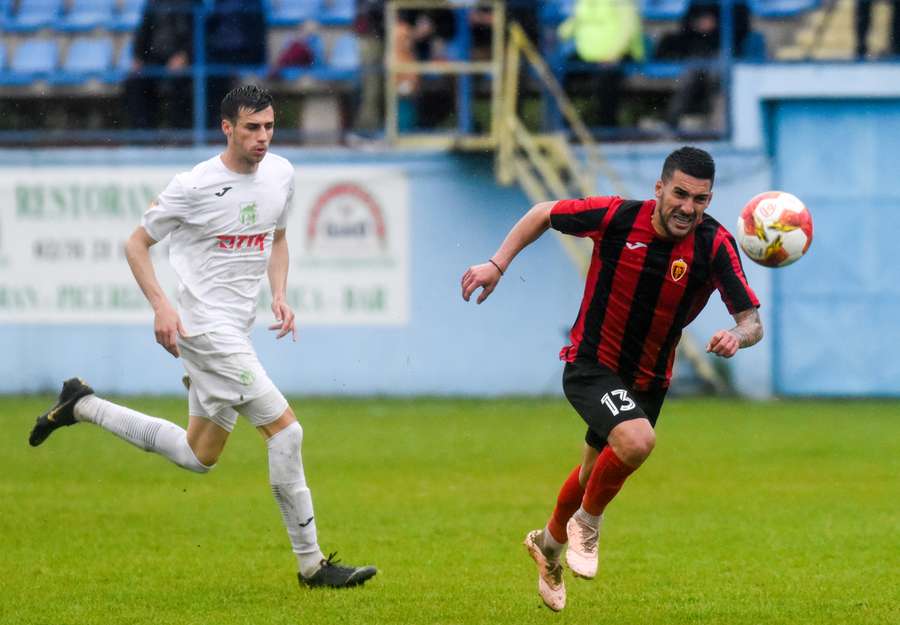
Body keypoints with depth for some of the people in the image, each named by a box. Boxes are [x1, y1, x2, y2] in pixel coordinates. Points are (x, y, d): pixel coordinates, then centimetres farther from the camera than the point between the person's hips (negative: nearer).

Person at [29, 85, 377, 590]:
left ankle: (83, 406, 31)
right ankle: (311, 563, -7)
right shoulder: (195, 186, -14)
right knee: (285, 430, -14)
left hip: (238, 330, 8)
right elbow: (137, 244, -4)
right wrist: (161, 305, -17)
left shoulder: (282, 174, 5)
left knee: (199, 456, 16)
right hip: (206, 326, -8)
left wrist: (280, 295, 6)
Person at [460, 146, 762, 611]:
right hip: (590, 364, -4)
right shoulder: (617, 216, -21)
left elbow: (751, 320, -23)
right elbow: (543, 213, -3)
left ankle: (550, 542, 54)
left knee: (596, 473, 23)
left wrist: (737, 336, -46)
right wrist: (497, 264, -10)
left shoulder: (714, 245, -19)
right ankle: (587, 523, -2)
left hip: (648, 380, 4)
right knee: (637, 440, -31)